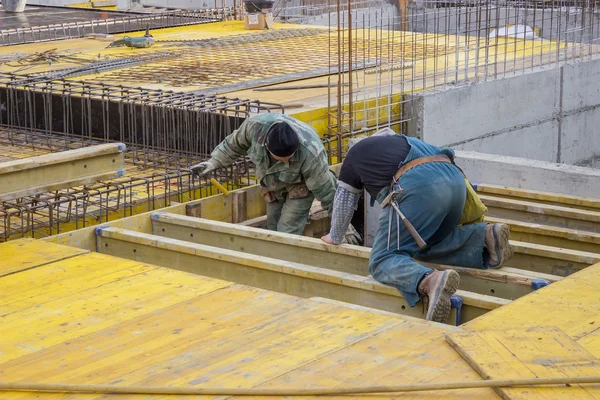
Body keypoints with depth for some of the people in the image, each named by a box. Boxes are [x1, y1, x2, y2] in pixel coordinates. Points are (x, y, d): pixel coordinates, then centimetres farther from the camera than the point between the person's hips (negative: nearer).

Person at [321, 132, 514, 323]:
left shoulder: (355, 154, 28)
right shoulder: (397, 141, 41)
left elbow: (343, 202, 34)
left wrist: (334, 236, 50)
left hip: (418, 185, -6)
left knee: (383, 260, -4)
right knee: (427, 245, 26)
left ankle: (430, 280, -34)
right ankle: (485, 237, 4)